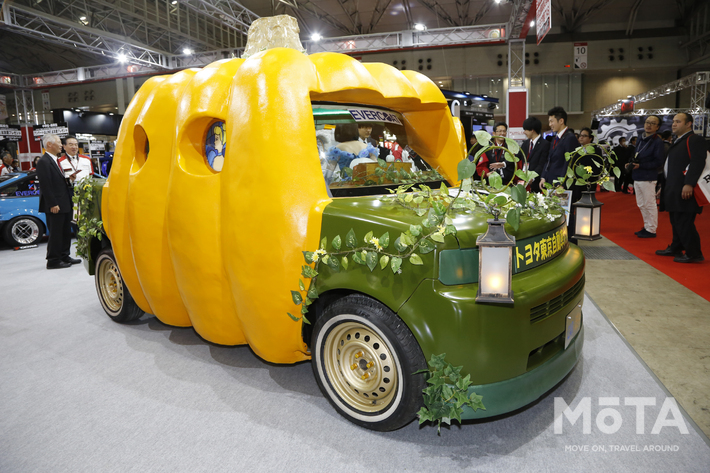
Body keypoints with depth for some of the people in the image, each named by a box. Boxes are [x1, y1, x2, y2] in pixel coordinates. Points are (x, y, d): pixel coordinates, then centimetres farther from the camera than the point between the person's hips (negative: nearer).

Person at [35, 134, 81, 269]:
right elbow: (46, 185, -18)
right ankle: (53, 261, 6)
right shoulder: (44, 162, -13)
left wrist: (70, 179, 2)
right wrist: (53, 205, -20)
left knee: (65, 231, 15)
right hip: (55, 206, -9)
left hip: (65, 204, 9)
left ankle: (64, 256, 25)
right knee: (55, 233, -2)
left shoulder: (56, 160, 16)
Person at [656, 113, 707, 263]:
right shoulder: (677, 142, 22)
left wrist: (689, 184, -29)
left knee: (684, 223, -10)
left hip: (685, 191, -10)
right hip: (674, 191, 10)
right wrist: (664, 187, 24)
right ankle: (676, 249, 27)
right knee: (676, 222, 17)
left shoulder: (695, 140, -8)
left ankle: (693, 254, -2)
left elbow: (697, 163, -20)